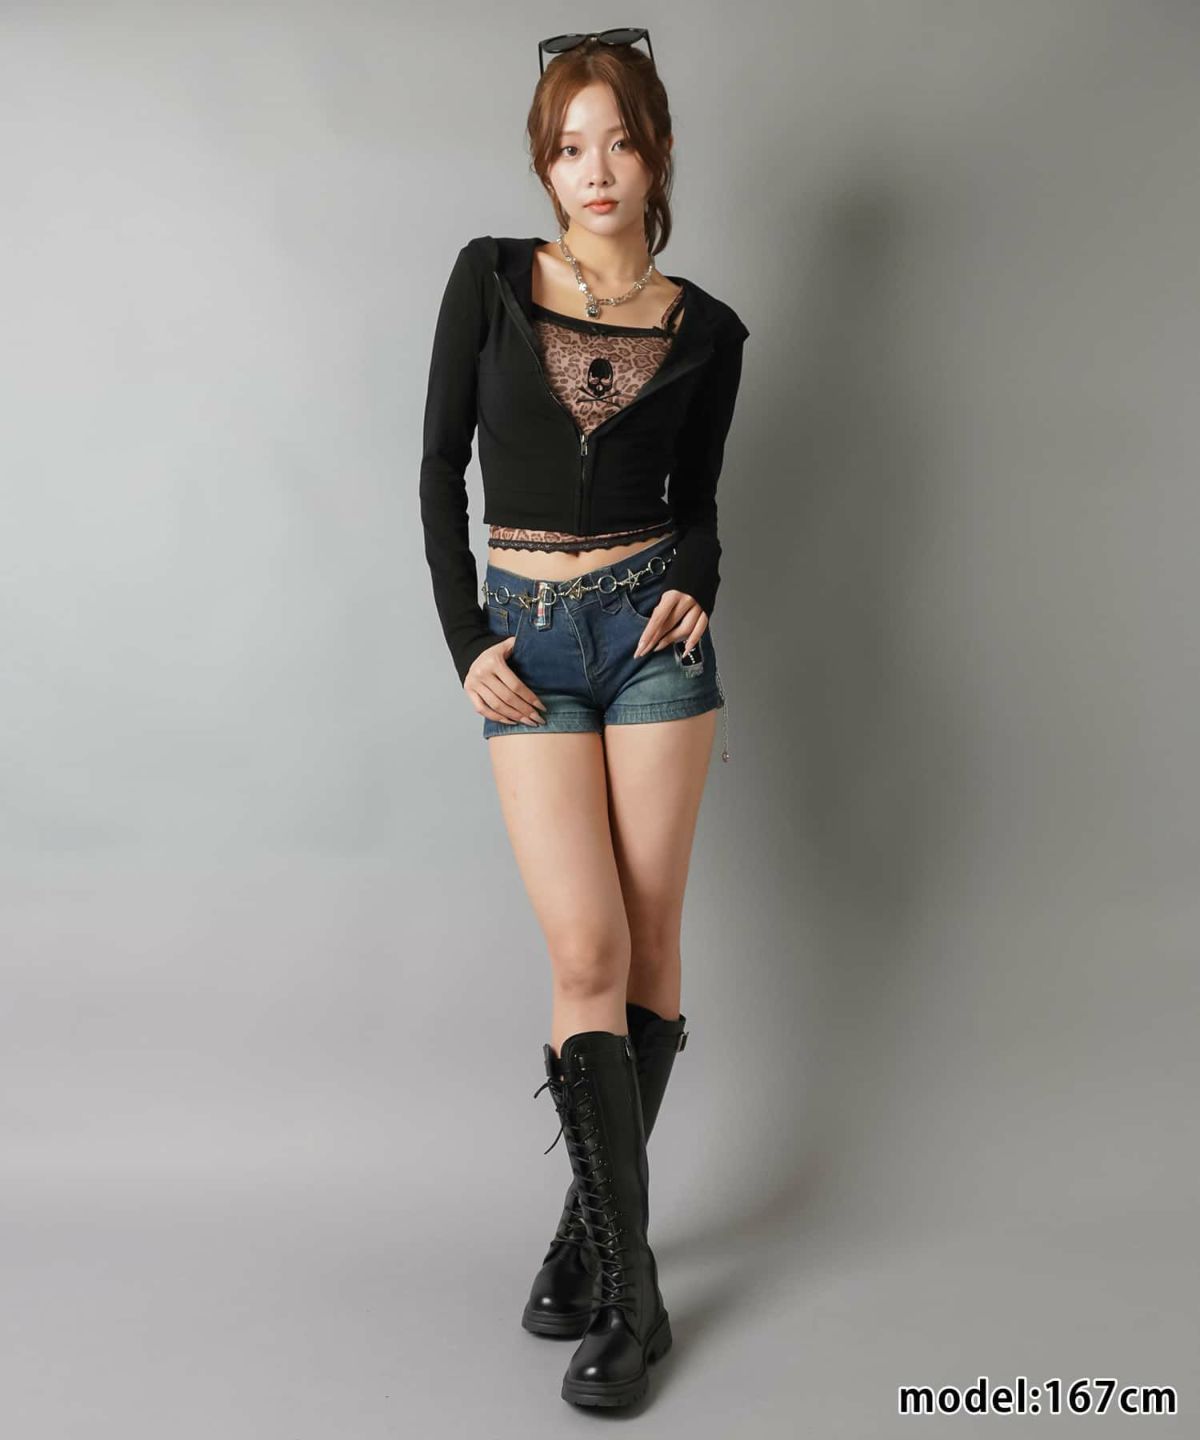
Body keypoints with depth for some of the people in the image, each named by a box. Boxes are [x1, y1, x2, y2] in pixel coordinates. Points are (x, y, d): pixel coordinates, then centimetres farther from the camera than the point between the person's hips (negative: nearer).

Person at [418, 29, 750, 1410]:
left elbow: (698, 500, 13)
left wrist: (696, 587, -8)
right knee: (587, 953, -8)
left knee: (648, 945, 2)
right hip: (528, 639, -1)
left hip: (652, 629, 1)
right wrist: (464, 643, -3)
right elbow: (440, 465, 3)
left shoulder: (705, 331, 4)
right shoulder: (490, 277, 1)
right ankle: (630, 1286, 2)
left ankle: (594, 1220, 21)